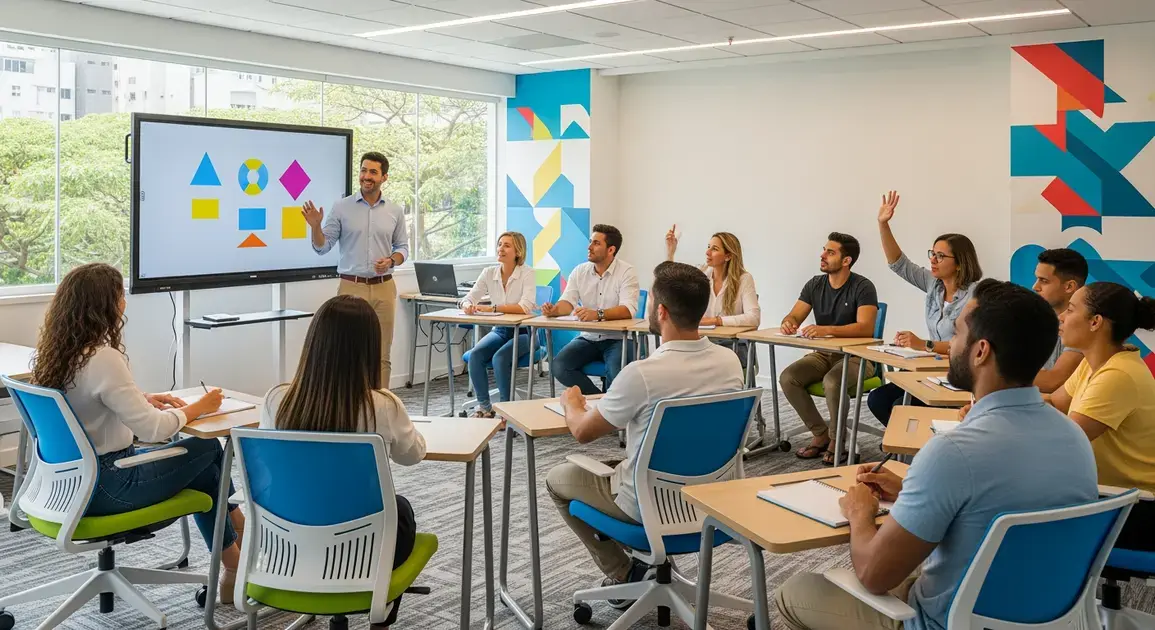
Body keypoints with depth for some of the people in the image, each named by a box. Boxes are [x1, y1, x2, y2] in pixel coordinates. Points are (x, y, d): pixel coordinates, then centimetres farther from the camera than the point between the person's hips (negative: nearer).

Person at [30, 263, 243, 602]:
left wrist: (145, 398, 7)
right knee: (206, 449, 7)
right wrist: (198, 407, -8)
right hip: (101, 488, -8)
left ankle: (234, 563, 22)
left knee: (205, 465, 14)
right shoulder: (103, 359, -24)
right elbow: (152, 429, -24)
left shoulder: (57, 352, 2)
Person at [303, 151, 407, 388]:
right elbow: (322, 247, 0)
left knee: (381, 355, 5)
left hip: (383, 288, 2)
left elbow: (403, 247, 12)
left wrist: (391, 261, -8)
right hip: (351, 287, -2)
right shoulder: (341, 207, 1)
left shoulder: (395, 211, 7)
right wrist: (315, 226, -19)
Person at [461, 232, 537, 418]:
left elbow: (526, 307, -26)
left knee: (500, 358, -30)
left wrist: (492, 308, -32)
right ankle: (484, 407, -7)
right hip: (500, 330, 5)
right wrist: (468, 306, -26)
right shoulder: (489, 273, 2)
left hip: (523, 332, -5)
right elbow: (468, 299, 0)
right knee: (475, 355, -22)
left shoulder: (527, 273, -12)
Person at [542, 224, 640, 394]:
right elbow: (568, 302, -3)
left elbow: (628, 309, -23)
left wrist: (598, 314, -41)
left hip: (617, 339, -5)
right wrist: (554, 310, -28)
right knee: (559, 366, -20)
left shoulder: (627, 272, -9)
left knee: (616, 372, -33)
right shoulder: (579, 271, 6)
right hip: (588, 338, 5)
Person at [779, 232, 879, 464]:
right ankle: (821, 434, -3)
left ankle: (837, 440, -11)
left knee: (832, 382, -36)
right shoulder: (815, 285, 5)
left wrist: (827, 329, -41)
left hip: (856, 356, -6)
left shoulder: (863, 287, -13)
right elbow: (793, 316, 3)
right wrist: (788, 322, -24)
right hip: (824, 354, 6)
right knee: (787, 378, -19)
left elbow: (866, 327, -27)